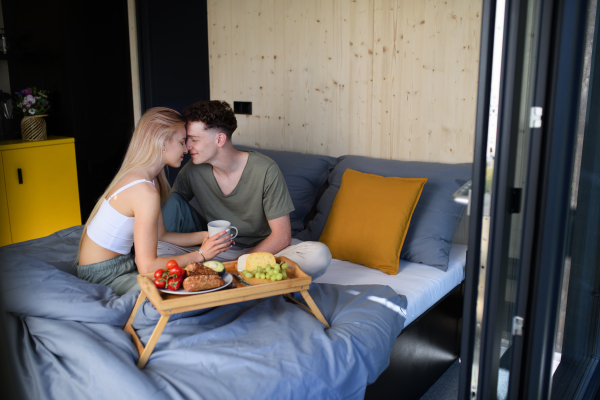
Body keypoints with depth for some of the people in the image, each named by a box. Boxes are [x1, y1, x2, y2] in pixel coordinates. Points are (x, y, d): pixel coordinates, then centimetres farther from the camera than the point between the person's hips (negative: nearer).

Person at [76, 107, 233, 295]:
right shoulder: (145, 191, -28)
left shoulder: (151, 179, 4)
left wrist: (204, 236, -1)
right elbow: (147, 267, -29)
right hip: (103, 273, -10)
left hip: (122, 259, 10)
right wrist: (201, 254, -21)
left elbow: (161, 235, 9)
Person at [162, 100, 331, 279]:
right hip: (218, 249, 2)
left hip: (264, 248, -2)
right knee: (172, 203, -14)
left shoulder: (265, 170, -20)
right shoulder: (193, 170, -10)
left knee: (319, 254, -31)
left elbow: (282, 236, -17)